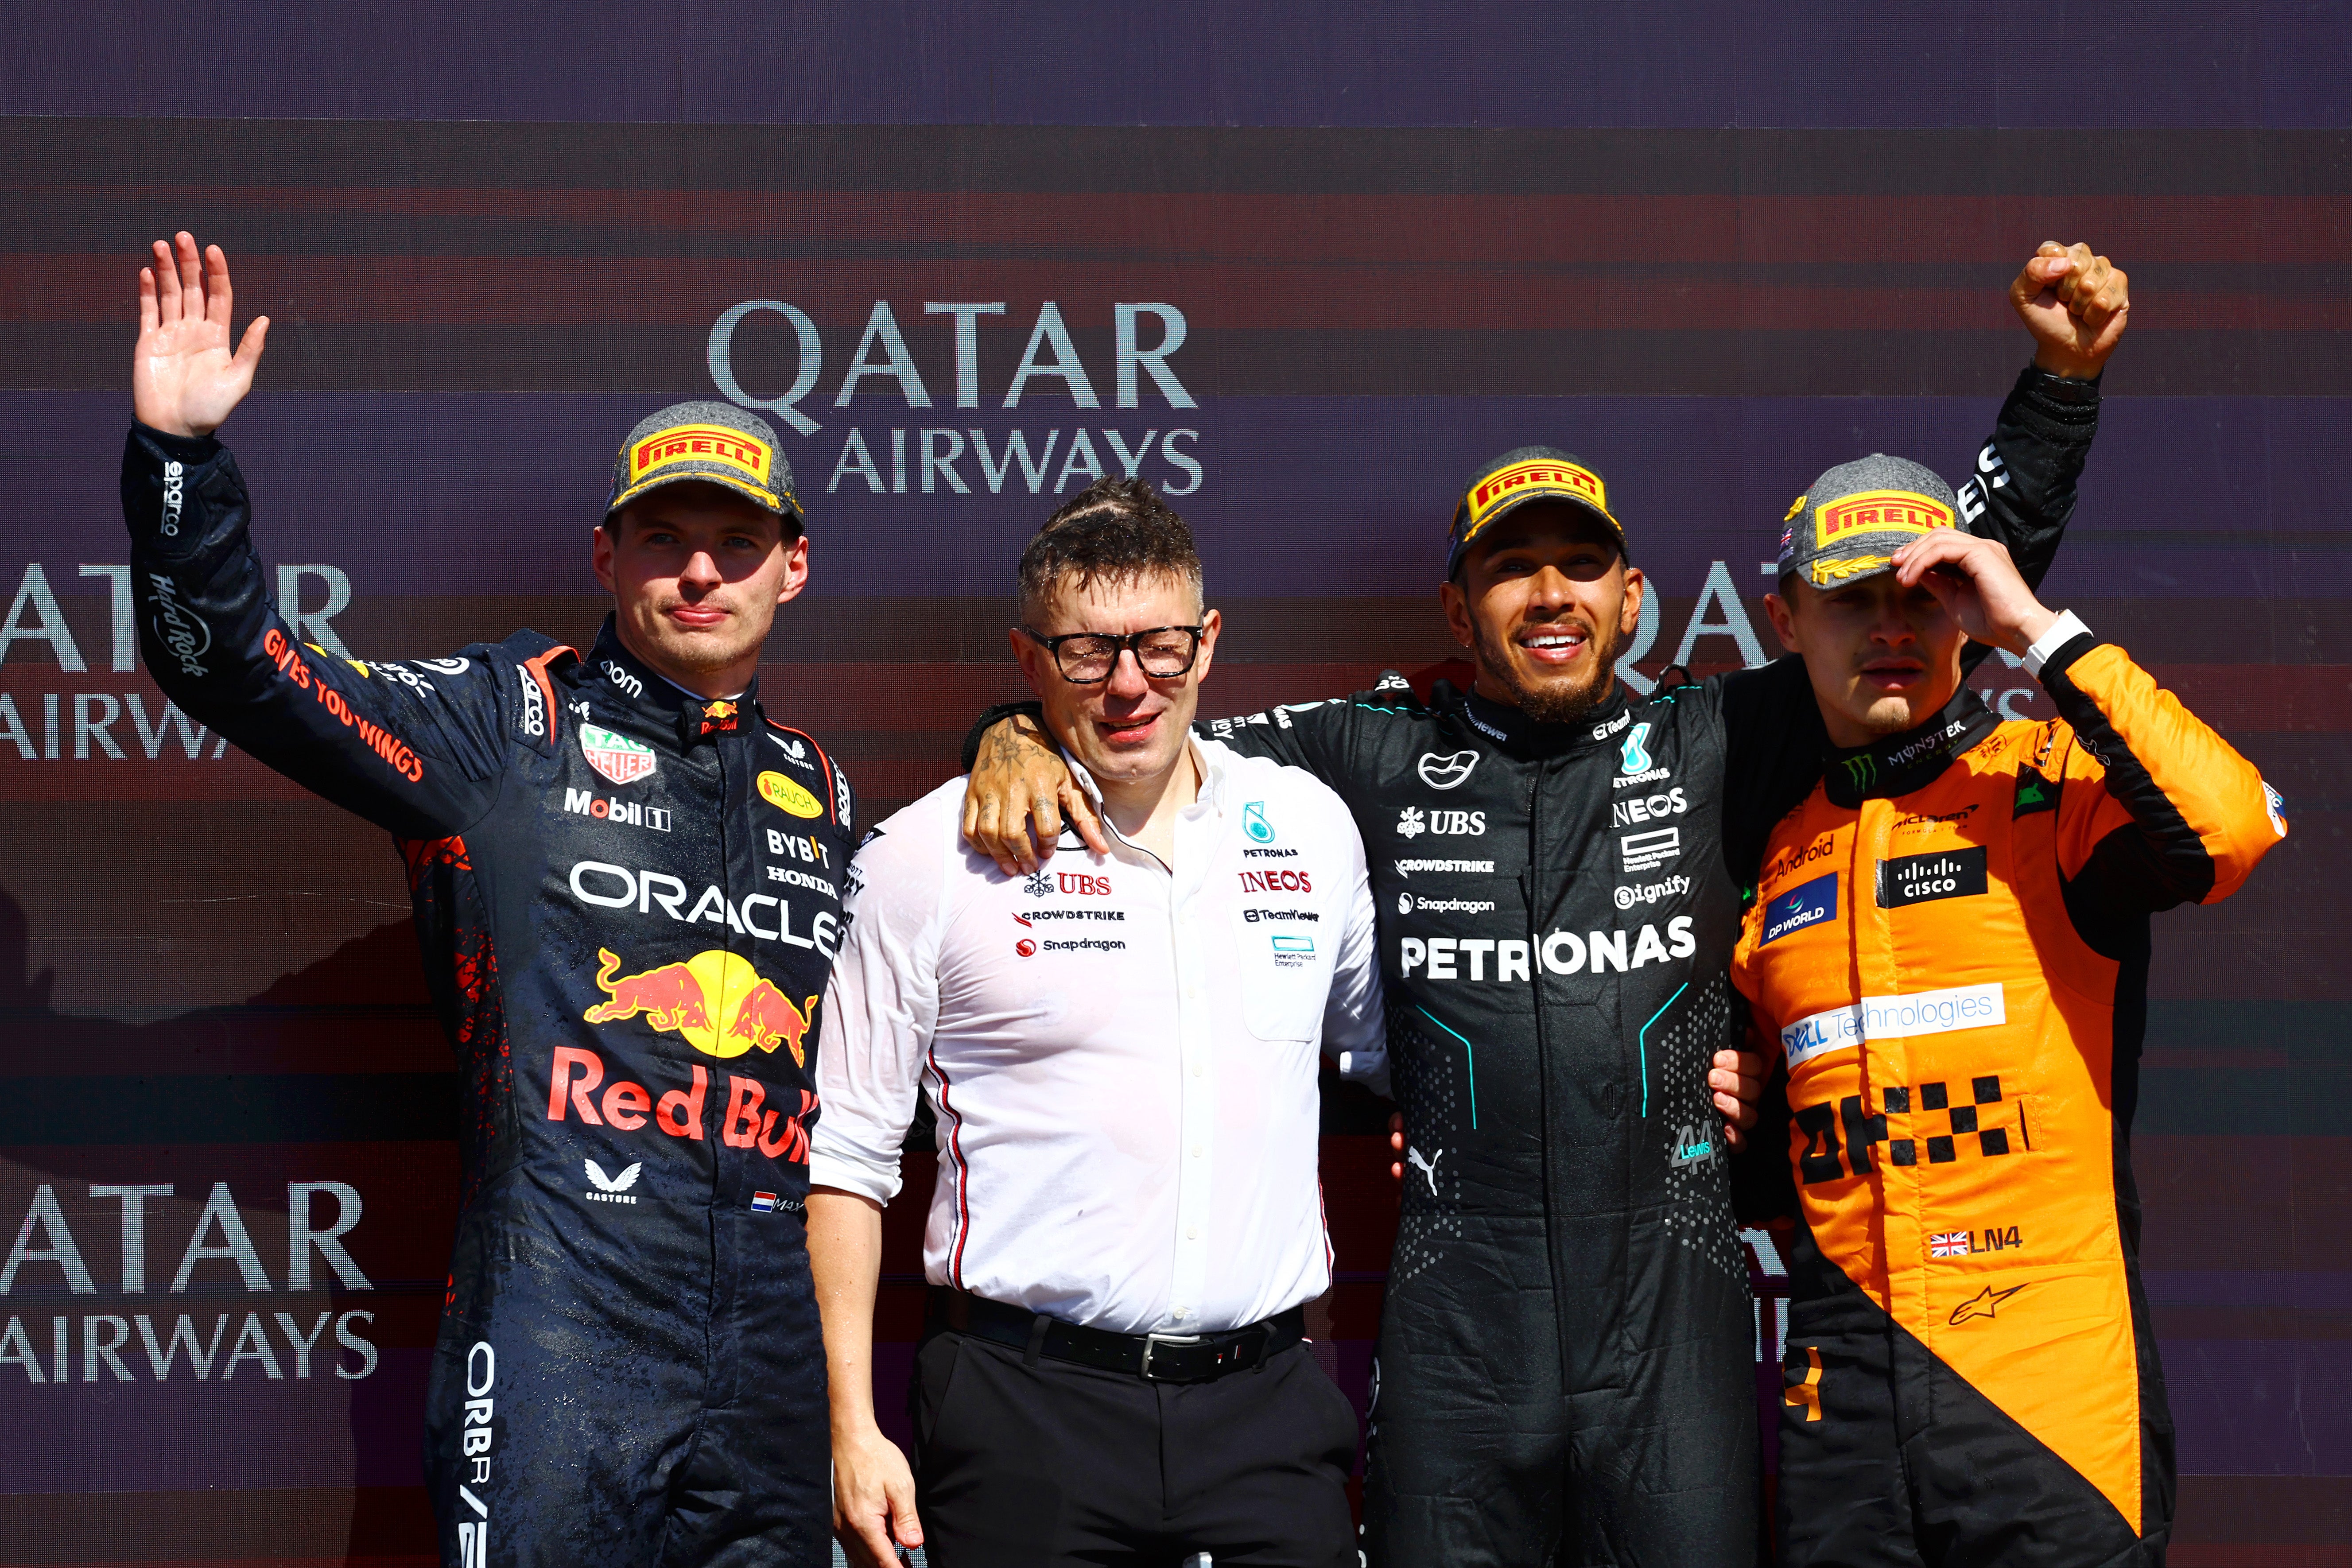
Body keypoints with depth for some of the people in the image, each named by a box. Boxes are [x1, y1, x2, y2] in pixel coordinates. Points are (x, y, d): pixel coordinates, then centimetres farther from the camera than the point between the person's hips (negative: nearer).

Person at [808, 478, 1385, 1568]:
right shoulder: (929, 855, -1)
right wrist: (853, 1430, -5)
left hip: (1267, 1403, 3)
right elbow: (845, 1152, 1)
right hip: (1029, 1409, -3)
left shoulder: (1312, 827, 9)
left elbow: (1390, 1053, 23)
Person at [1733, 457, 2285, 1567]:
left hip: (2052, 1379, -4)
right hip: (1842, 1382, 5)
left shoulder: (2054, 787, 0)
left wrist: (2038, 628, -16)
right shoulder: (1784, 857, 15)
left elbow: (2232, 826, -23)